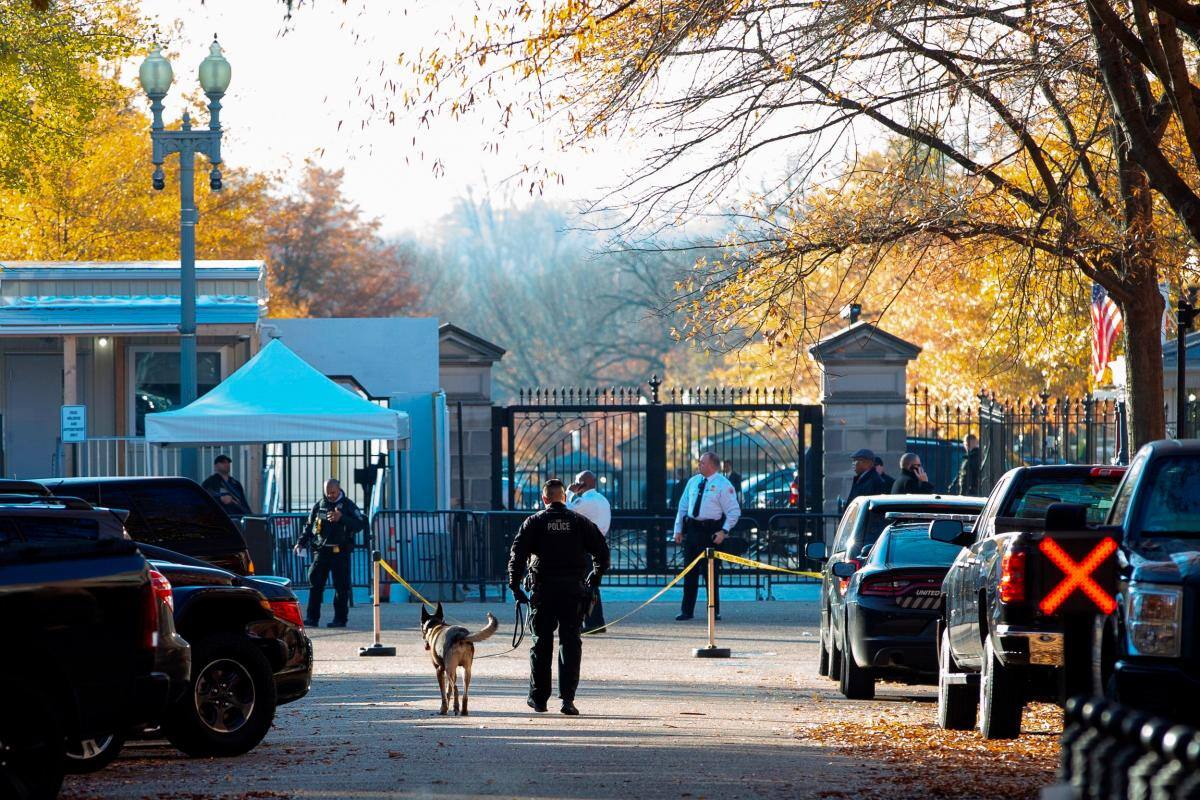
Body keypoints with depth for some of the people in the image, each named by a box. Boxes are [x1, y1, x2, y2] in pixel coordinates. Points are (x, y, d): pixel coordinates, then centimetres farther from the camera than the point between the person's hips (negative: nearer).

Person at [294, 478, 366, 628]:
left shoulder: (347, 505, 1)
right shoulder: (320, 505, 13)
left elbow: (360, 524, -9)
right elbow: (309, 526, 21)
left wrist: (341, 518, -20)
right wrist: (301, 542, 8)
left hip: (340, 552, -3)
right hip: (321, 550, 3)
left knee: (341, 586, -1)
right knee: (315, 583, -1)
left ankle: (340, 618, 6)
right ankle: (312, 618, 1)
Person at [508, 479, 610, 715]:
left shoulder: (534, 523, 1)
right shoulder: (580, 522, 5)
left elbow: (517, 554, -8)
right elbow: (602, 550, 4)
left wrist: (515, 585, -2)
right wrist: (594, 578, 16)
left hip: (543, 590, 0)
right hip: (573, 589, 0)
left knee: (541, 643, 10)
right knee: (570, 642, 2)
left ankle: (538, 698, 15)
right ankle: (567, 697, -8)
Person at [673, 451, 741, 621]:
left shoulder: (723, 485, -7)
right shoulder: (693, 481, 11)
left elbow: (734, 511, -8)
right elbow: (683, 506, 17)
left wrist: (724, 531, -16)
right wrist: (678, 529, 13)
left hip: (710, 531, -5)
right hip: (691, 529, 5)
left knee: (711, 572, -1)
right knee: (690, 572, 7)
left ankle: (714, 611, 8)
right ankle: (687, 611, 12)